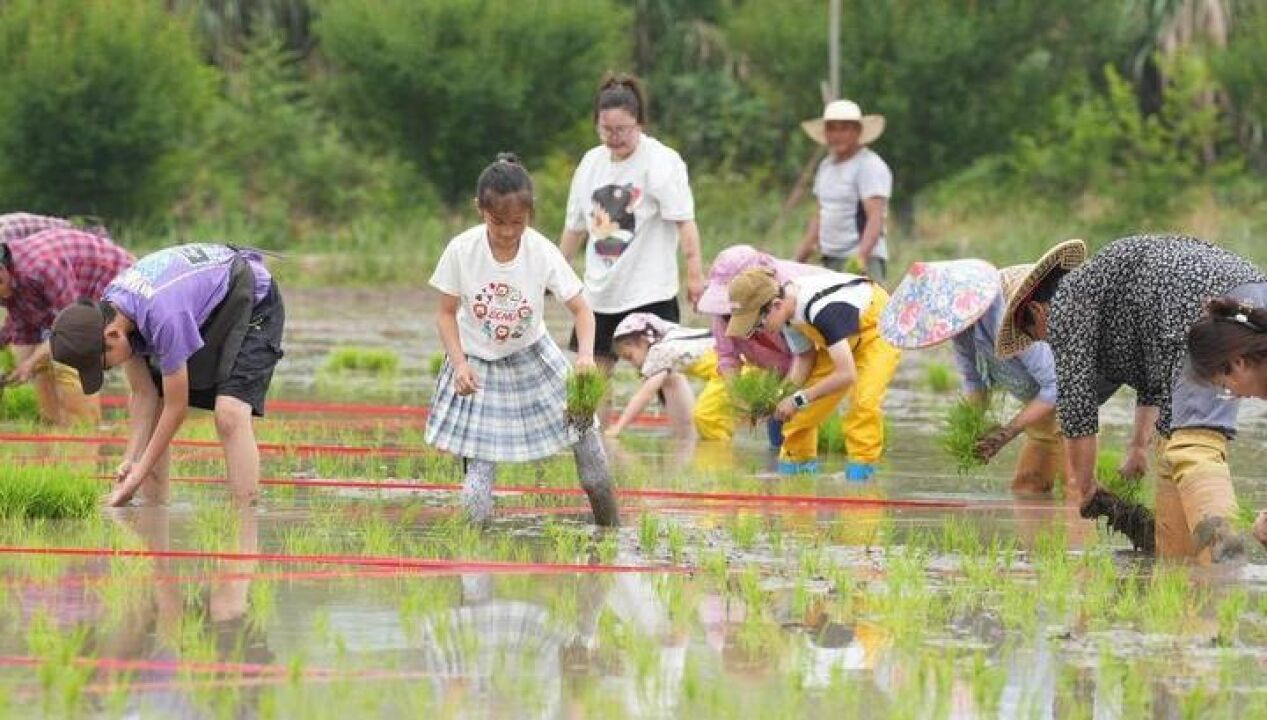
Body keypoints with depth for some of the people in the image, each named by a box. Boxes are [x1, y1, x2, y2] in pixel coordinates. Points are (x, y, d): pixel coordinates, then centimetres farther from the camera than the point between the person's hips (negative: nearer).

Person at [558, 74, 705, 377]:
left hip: (650, 292, -6)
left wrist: (694, 272, -24)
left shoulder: (661, 162, -10)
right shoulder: (591, 163, 9)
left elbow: (684, 221, -16)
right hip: (599, 292, 6)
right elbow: (575, 226, 20)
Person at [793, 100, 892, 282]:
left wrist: (861, 257, -30)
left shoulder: (870, 166, -7)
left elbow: (876, 218, -16)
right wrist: (797, 259, 21)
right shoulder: (826, 166, 19)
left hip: (863, 262, -7)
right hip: (830, 261, 7)